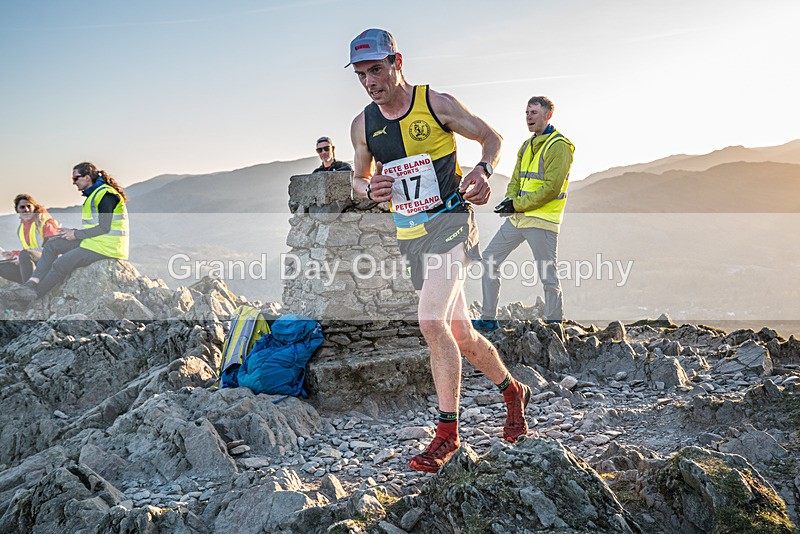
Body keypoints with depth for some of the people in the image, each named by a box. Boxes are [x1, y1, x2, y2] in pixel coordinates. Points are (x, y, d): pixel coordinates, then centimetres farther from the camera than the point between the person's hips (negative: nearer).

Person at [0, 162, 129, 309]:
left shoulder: (105, 195, -16)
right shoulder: (94, 193, 17)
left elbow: (104, 228, -20)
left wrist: (76, 234, -12)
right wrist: (73, 232, 4)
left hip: (106, 246, -10)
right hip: (94, 241, 10)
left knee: (61, 264, -18)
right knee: (52, 244, 3)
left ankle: (31, 297, -4)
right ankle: (31, 284, -9)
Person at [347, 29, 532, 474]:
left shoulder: (436, 103, -7)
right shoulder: (363, 125, 5)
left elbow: (492, 137, 3)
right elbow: (358, 178, 19)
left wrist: (483, 170, -17)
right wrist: (369, 189, -5)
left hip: (450, 222, -5)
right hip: (410, 235, 6)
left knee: (432, 322, -22)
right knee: (461, 335, 12)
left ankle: (449, 432, -10)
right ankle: (514, 392, 36)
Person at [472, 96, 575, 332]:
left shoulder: (558, 145, -10)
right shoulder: (527, 145, 17)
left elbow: (551, 188, -18)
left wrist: (518, 204, -17)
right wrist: (509, 200, -3)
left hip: (542, 220, -9)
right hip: (518, 218, 9)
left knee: (548, 277, -3)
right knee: (488, 259, 7)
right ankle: (488, 319, 14)